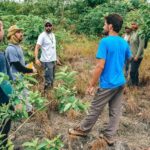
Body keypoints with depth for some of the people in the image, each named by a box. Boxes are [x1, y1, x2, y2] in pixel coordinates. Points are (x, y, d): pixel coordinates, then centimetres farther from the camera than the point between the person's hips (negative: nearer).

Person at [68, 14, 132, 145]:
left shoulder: (105, 41, -18)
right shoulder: (124, 43, 3)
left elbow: (100, 66, -22)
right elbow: (127, 61, 18)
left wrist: (91, 85, -14)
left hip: (108, 84, -7)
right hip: (120, 83, 7)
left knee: (95, 109, 10)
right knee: (116, 111, 12)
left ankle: (83, 129, 27)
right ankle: (109, 136, 23)